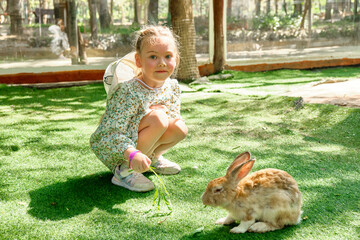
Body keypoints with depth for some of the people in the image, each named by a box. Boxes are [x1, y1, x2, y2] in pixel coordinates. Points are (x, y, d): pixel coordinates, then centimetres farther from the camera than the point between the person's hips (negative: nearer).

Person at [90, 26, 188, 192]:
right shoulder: (128, 91, -28)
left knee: (180, 127, -16)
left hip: (140, 146, 7)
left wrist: (166, 113, -20)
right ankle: (125, 170, -18)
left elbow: (174, 115, 3)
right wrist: (132, 155, -48)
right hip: (114, 152, -7)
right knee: (158, 118, -30)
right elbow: (114, 133, -31)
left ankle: (153, 157, 12)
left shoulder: (173, 87, -4)